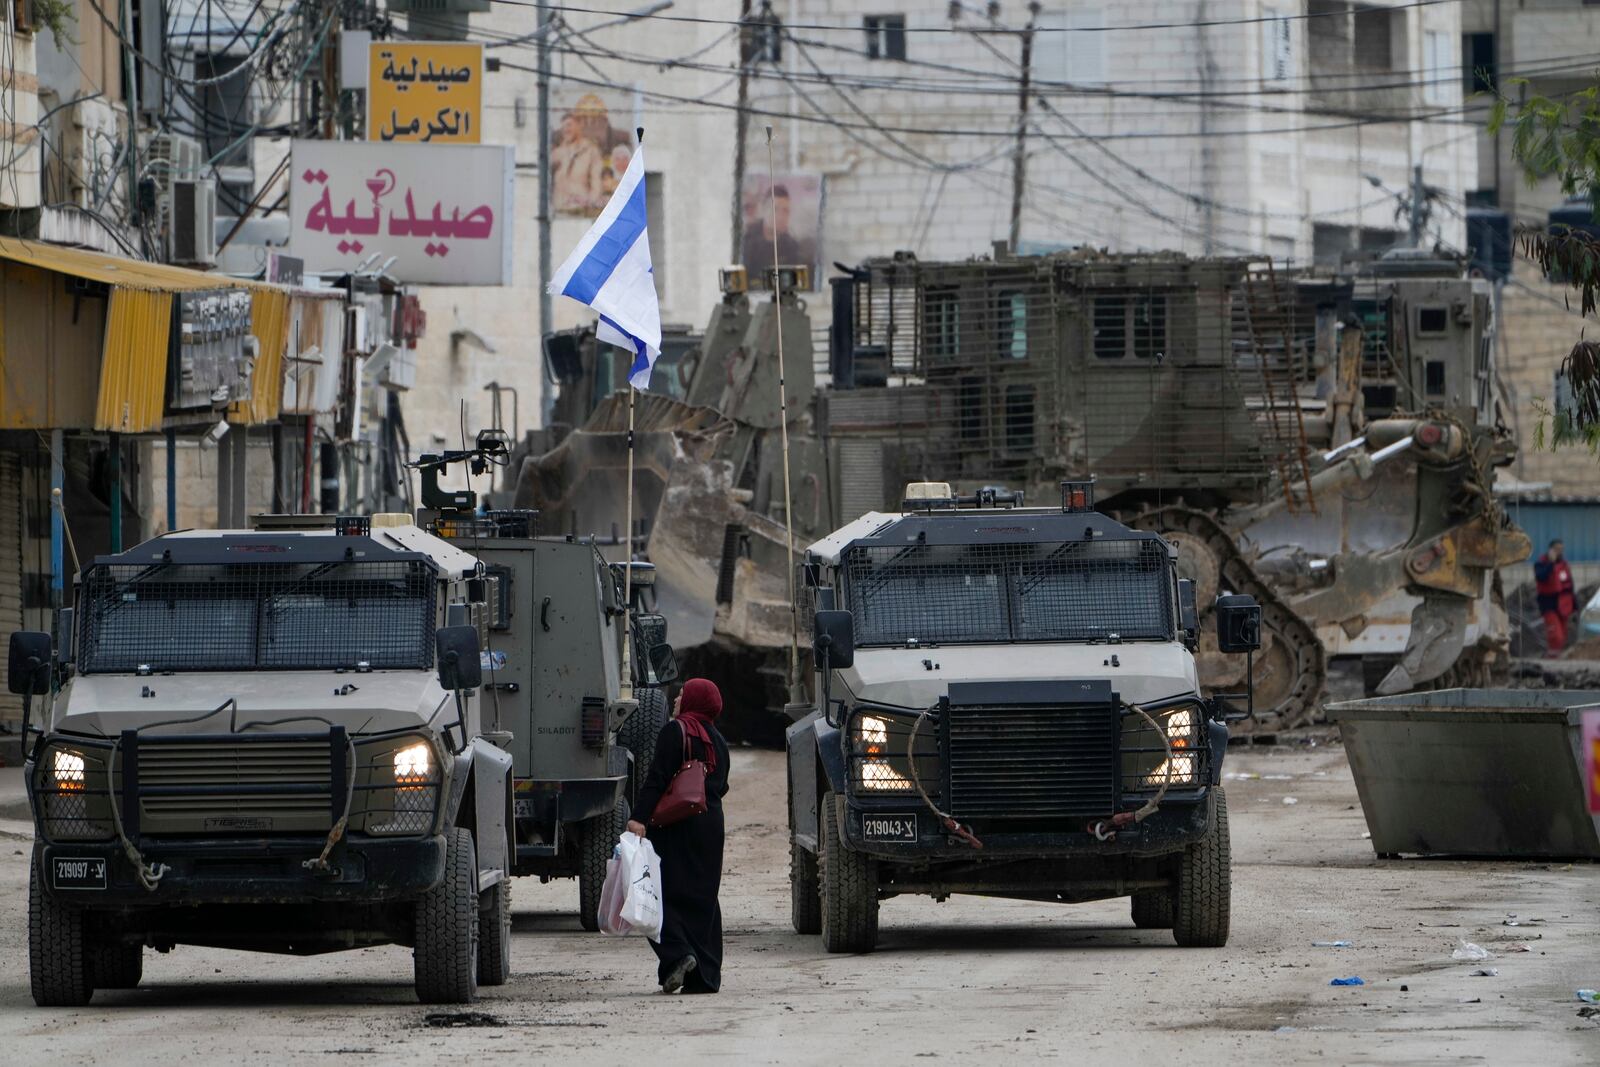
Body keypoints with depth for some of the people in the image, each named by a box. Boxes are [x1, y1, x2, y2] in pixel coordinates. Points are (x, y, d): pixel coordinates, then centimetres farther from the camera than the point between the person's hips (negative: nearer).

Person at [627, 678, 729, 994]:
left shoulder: (676, 731, -8)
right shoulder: (717, 740, 13)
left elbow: (658, 778, -16)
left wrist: (640, 818, -20)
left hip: (676, 826, -7)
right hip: (710, 824, 7)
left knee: (666, 893, -4)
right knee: (703, 898, 8)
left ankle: (677, 953, -23)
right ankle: (706, 976, 6)